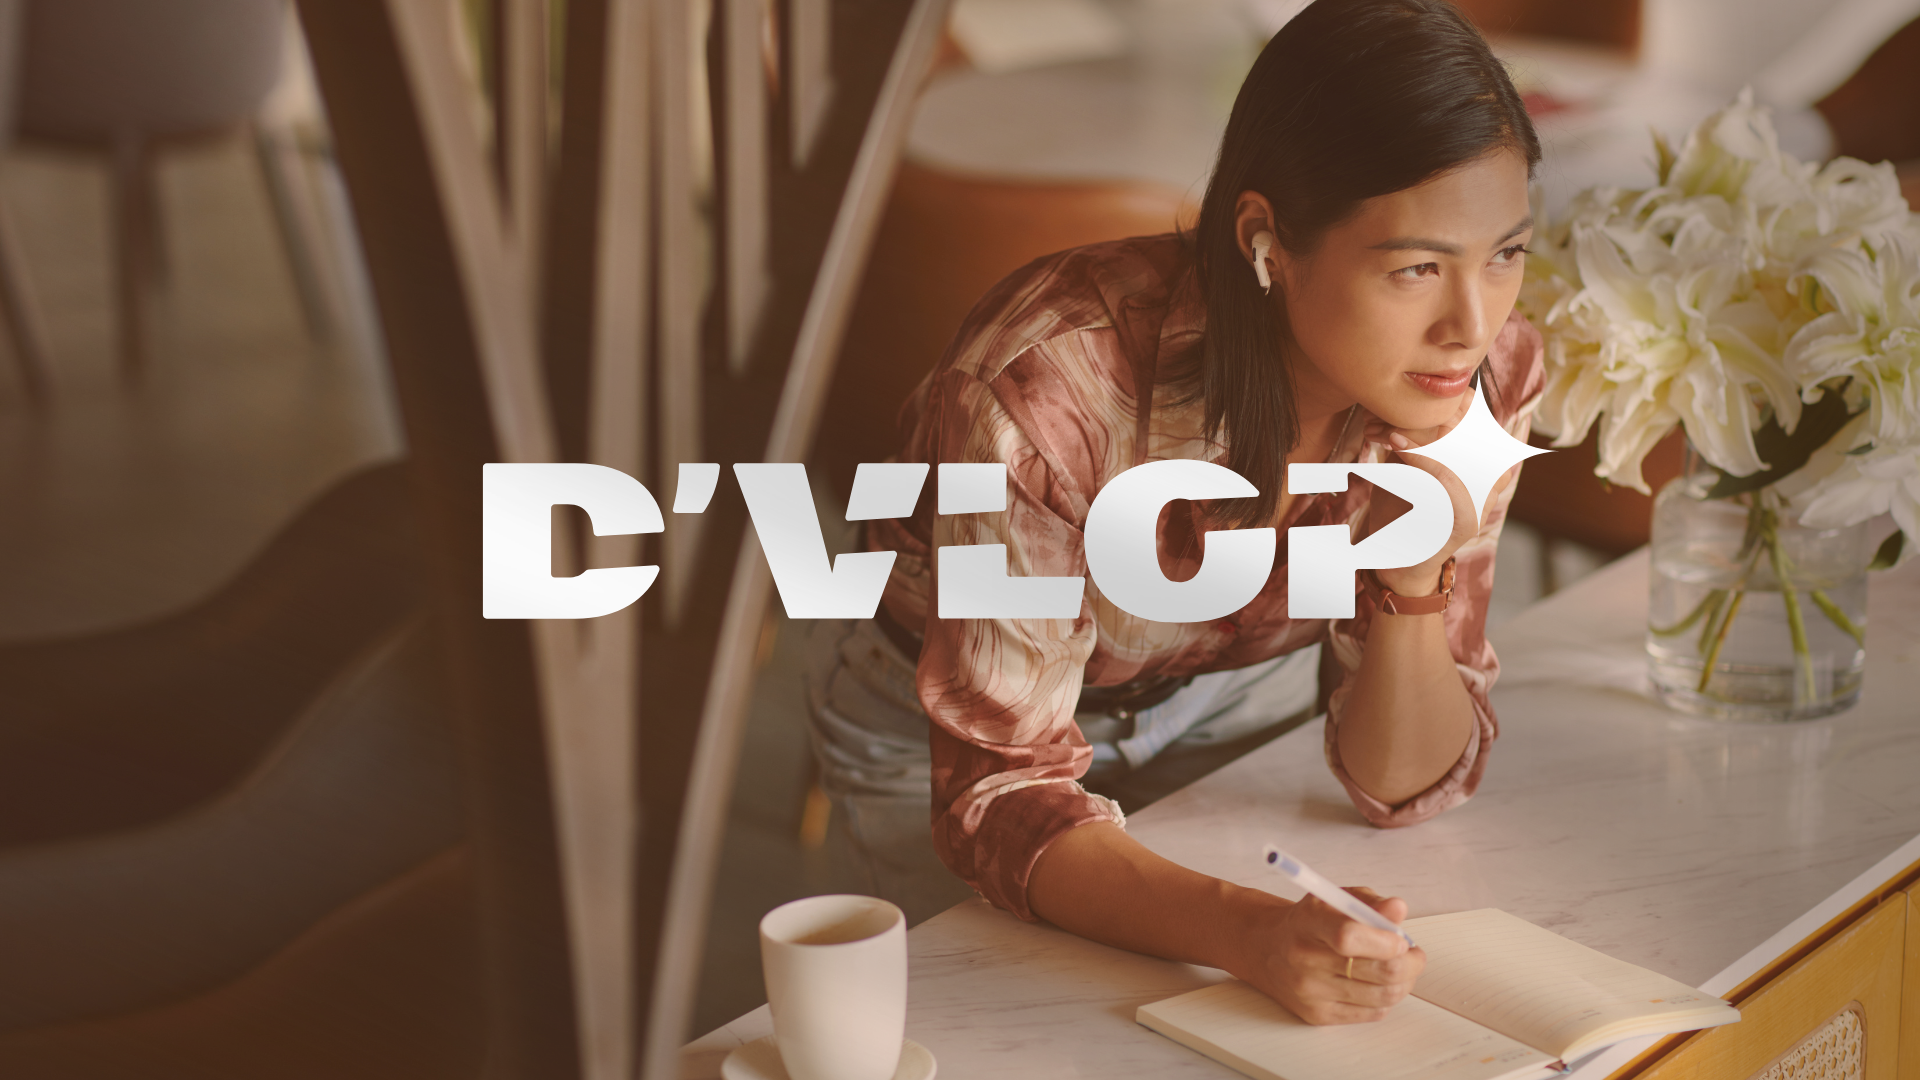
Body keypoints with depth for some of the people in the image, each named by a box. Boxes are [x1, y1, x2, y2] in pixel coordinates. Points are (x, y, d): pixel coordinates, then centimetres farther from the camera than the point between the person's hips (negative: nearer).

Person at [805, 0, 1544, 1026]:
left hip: (1231, 685, 4)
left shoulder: (1486, 376, -26)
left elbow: (1403, 787, -18)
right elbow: (1004, 794, -33)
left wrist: (1415, 582, -39)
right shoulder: (1043, 388, -40)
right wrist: (1246, 931, -51)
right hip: (936, 712, -3)